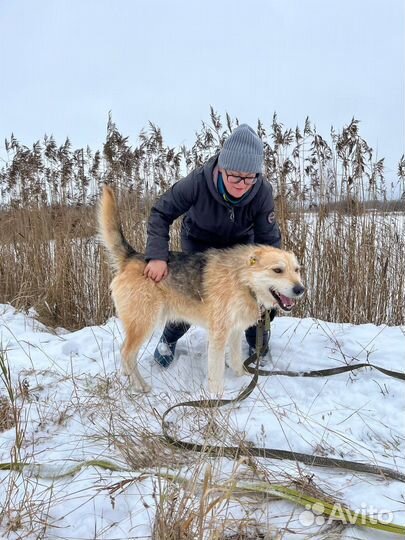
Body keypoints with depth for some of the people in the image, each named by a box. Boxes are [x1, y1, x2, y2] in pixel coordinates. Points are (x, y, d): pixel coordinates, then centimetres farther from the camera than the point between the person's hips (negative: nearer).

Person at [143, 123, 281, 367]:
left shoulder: (263, 191, -30)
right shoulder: (198, 181, -35)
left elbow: (269, 239, -20)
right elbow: (161, 213, -25)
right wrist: (157, 256, -37)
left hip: (240, 242, 2)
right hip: (199, 241, -1)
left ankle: (258, 346, 20)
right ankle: (169, 339, 24)